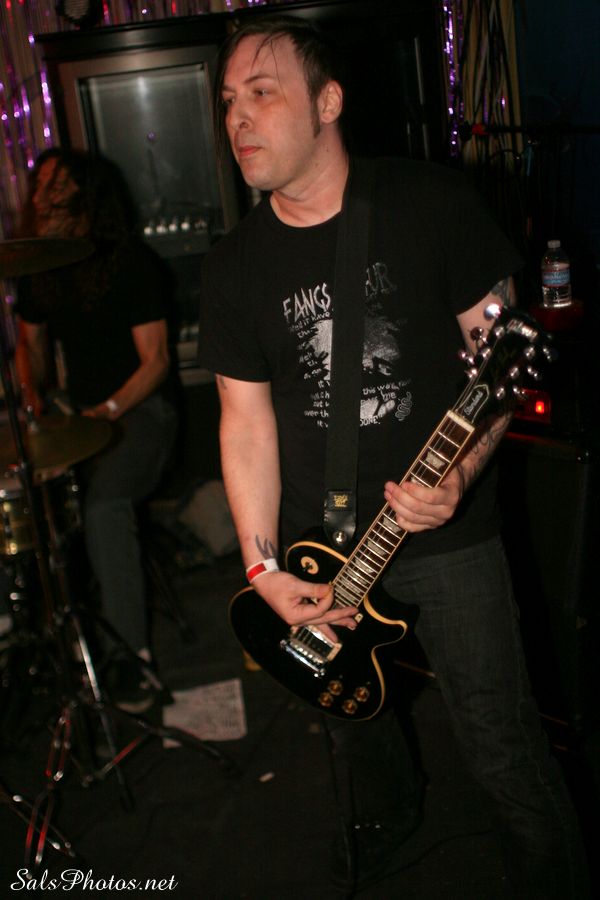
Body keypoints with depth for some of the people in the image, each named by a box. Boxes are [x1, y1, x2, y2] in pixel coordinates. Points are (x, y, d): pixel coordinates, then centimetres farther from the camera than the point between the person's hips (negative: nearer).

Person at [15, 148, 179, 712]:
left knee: (104, 501, -33)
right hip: (81, 408, 6)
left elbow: (155, 360, -11)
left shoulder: (131, 263, -10)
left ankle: (126, 650, -24)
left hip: (141, 406, -6)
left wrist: (110, 410, -22)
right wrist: (32, 395, 3)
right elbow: (31, 339, 21)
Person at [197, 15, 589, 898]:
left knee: (502, 745, 2)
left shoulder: (432, 202, -10)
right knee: (349, 710, 21)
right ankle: (386, 812, 54)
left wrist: (463, 470, -23)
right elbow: (246, 418, 1)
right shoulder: (234, 263, -1)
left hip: (448, 531, -3)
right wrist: (263, 566, -8)